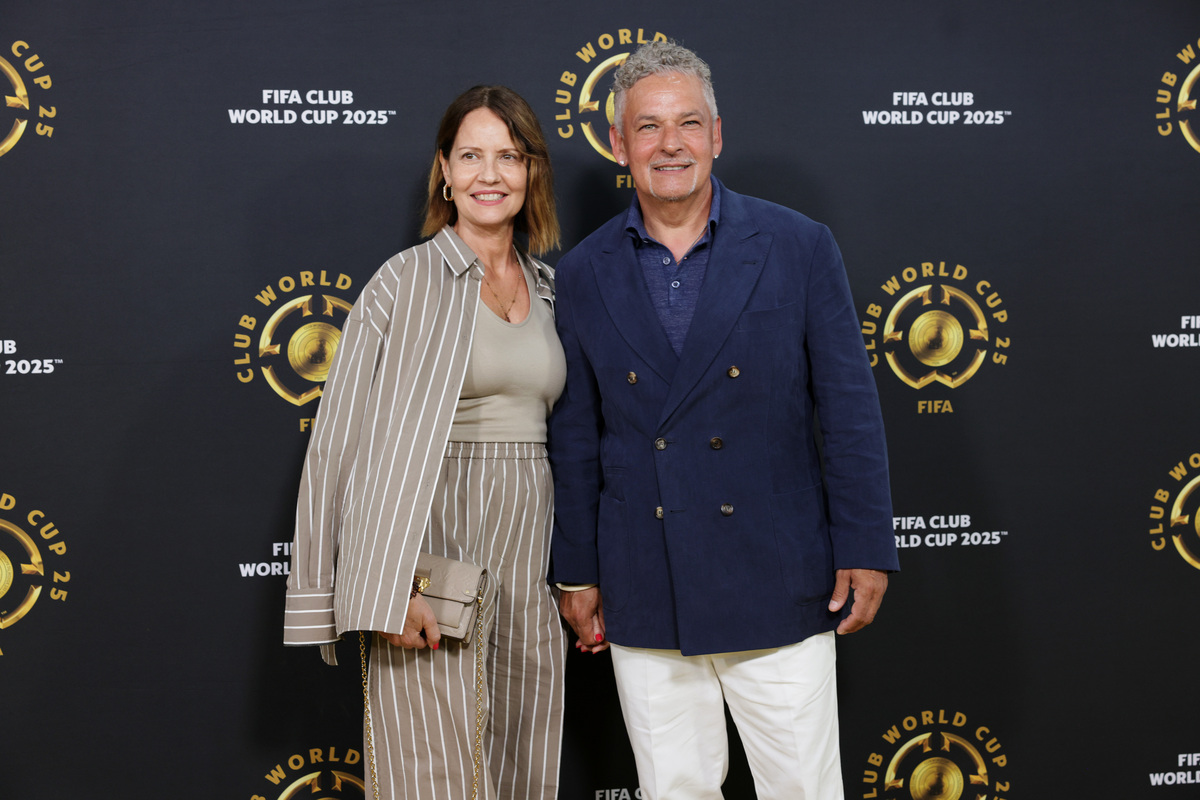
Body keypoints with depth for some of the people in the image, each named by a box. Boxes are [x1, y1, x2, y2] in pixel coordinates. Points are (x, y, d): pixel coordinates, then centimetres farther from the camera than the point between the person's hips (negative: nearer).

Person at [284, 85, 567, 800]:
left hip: (530, 560, 5)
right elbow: (345, 438, -7)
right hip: (433, 558, -5)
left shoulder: (549, 291, 13)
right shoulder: (407, 281, -3)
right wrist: (393, 587, -15)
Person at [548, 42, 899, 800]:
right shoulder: (585, 273, 3)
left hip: (777, 590, -2)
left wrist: (865, 547, -5)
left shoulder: (799, 247, -3)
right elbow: (576, 434, 7)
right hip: (644, 602, 2)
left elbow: (849, 408, -2)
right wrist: (576, 570, 8)